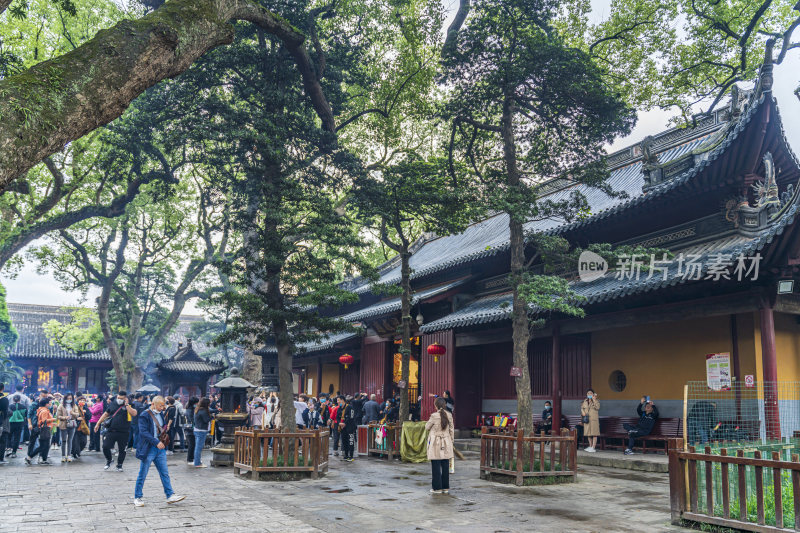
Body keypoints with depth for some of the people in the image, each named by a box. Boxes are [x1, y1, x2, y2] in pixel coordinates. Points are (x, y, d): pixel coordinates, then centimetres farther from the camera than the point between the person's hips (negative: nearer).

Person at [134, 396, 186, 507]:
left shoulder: (160, 414, 11)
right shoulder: (144, 415, -12)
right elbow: (144, 432, -20)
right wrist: (156, 442, -26)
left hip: (160, 448, 7)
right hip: (148, 449, -6)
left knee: (165, 473, 6)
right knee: (142, 475, 4)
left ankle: (170, 495, 9)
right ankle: (137, 497, 16)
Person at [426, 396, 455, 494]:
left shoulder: (434, 416, -15)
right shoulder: (449, 415, 0)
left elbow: (427, 427, -2)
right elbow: (451, 429, 8)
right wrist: (451, 440, 17)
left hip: (435, 443, -5)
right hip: (446, 443, 5)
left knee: (436, 467, 2)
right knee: (445, 466, 10)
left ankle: (437, 488, 5)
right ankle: (446, 487, 16)